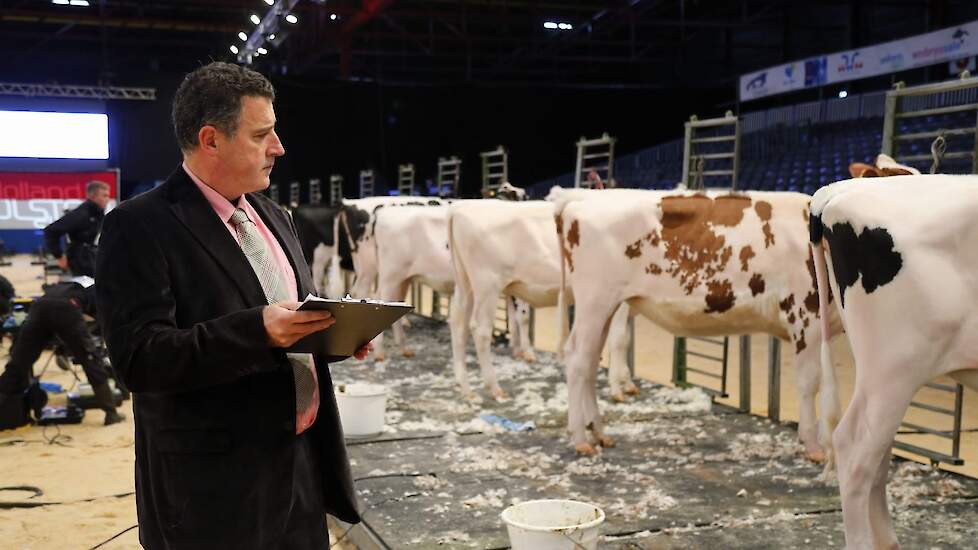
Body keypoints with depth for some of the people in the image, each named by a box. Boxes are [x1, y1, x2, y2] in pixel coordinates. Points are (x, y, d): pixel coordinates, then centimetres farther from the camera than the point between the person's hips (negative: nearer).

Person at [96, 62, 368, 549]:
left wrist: (335, 327, -2)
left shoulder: (273, 217, 12)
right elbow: (138, 357, -21)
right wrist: (257, 330, -30)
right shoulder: (141, 226, -13)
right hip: (216, 483, -7)